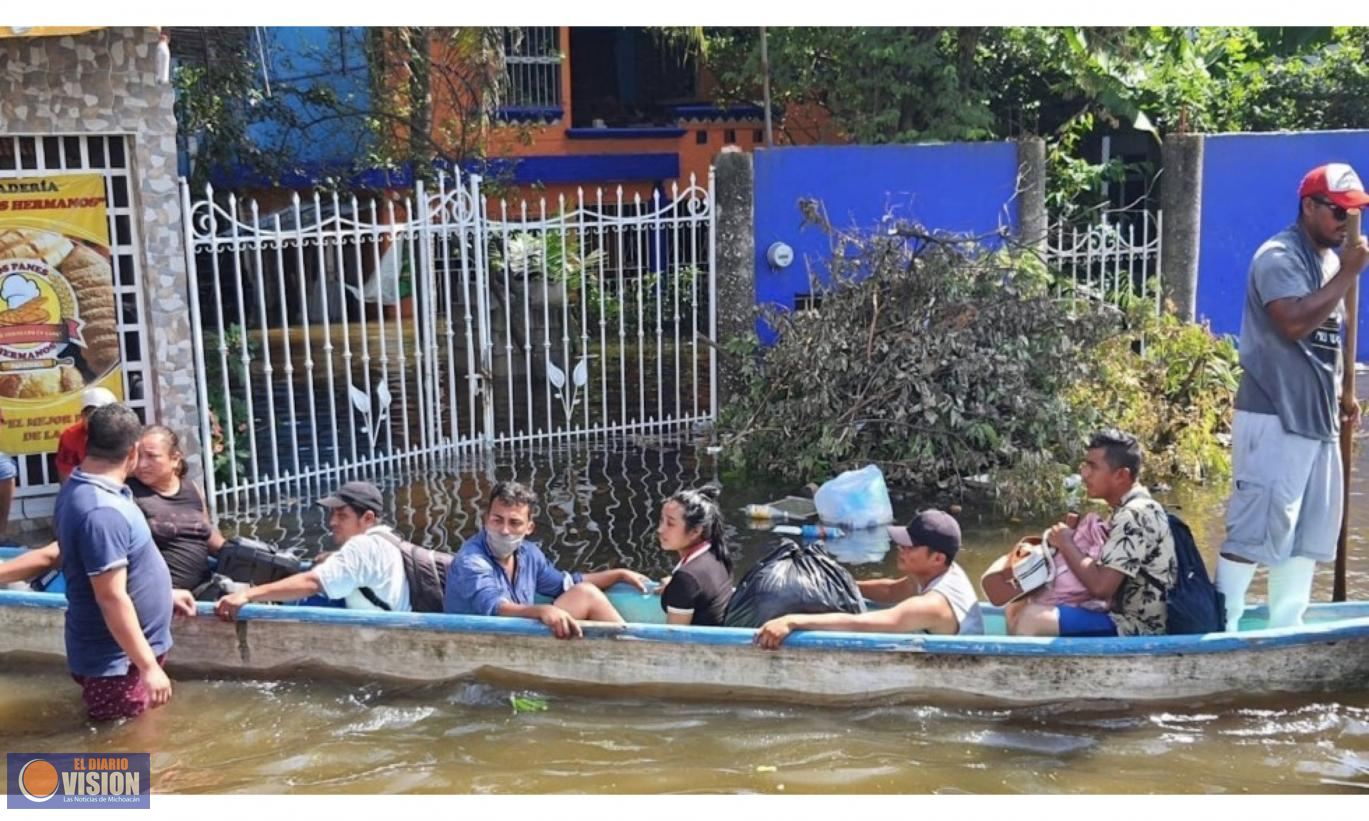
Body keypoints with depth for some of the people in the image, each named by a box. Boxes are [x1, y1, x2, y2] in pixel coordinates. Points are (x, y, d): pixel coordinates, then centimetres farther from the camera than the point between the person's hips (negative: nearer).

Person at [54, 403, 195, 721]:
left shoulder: (81, 489, 4)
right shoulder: (101, 511, -29)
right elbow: (112, 597, -28)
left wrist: (164, 593, 24)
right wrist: (148, 666, -24)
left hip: (122, 654, 10)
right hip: (116, 662, -10)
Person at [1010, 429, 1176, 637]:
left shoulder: (1135, 514, -18)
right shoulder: (1130, 509, 13)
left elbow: (1100, 586, -24)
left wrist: (1066, 544, -9)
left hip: (1136, 630, -11)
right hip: (1129, 621, 11)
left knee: (1031, 618, -20)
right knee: (1022, 607, 14)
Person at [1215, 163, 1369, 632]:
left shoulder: (1330, 260, 18)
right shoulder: (1280, 256, -11)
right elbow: (1295, 324, -25)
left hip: (1318, 419, 10)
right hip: (1275, 419, -10)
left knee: (1309, 533, 13)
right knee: (1254, 530, -10)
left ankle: (1285, 630, 21)